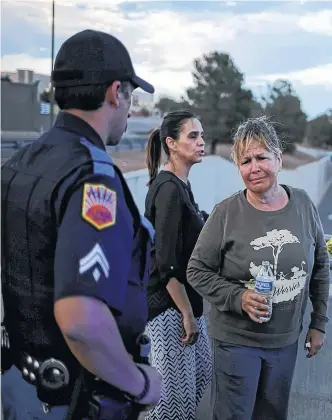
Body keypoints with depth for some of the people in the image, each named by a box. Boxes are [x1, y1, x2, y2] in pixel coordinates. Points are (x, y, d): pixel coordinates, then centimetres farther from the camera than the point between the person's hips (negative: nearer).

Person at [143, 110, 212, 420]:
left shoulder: (180, 184, 8)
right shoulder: (168, 189, -20)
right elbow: (166, 263, -23)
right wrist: (188, 315, -18)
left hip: (185, 300, 9)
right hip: (168, 304, -9)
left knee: (202, 372, 21)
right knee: (175, 389, 4)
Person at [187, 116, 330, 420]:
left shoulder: (303, 204, -5)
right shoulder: (226, 213, -15)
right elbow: (197, 271, -8)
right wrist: (238, 297, -22)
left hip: (286, 339, 4)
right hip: (237, 340, -3)